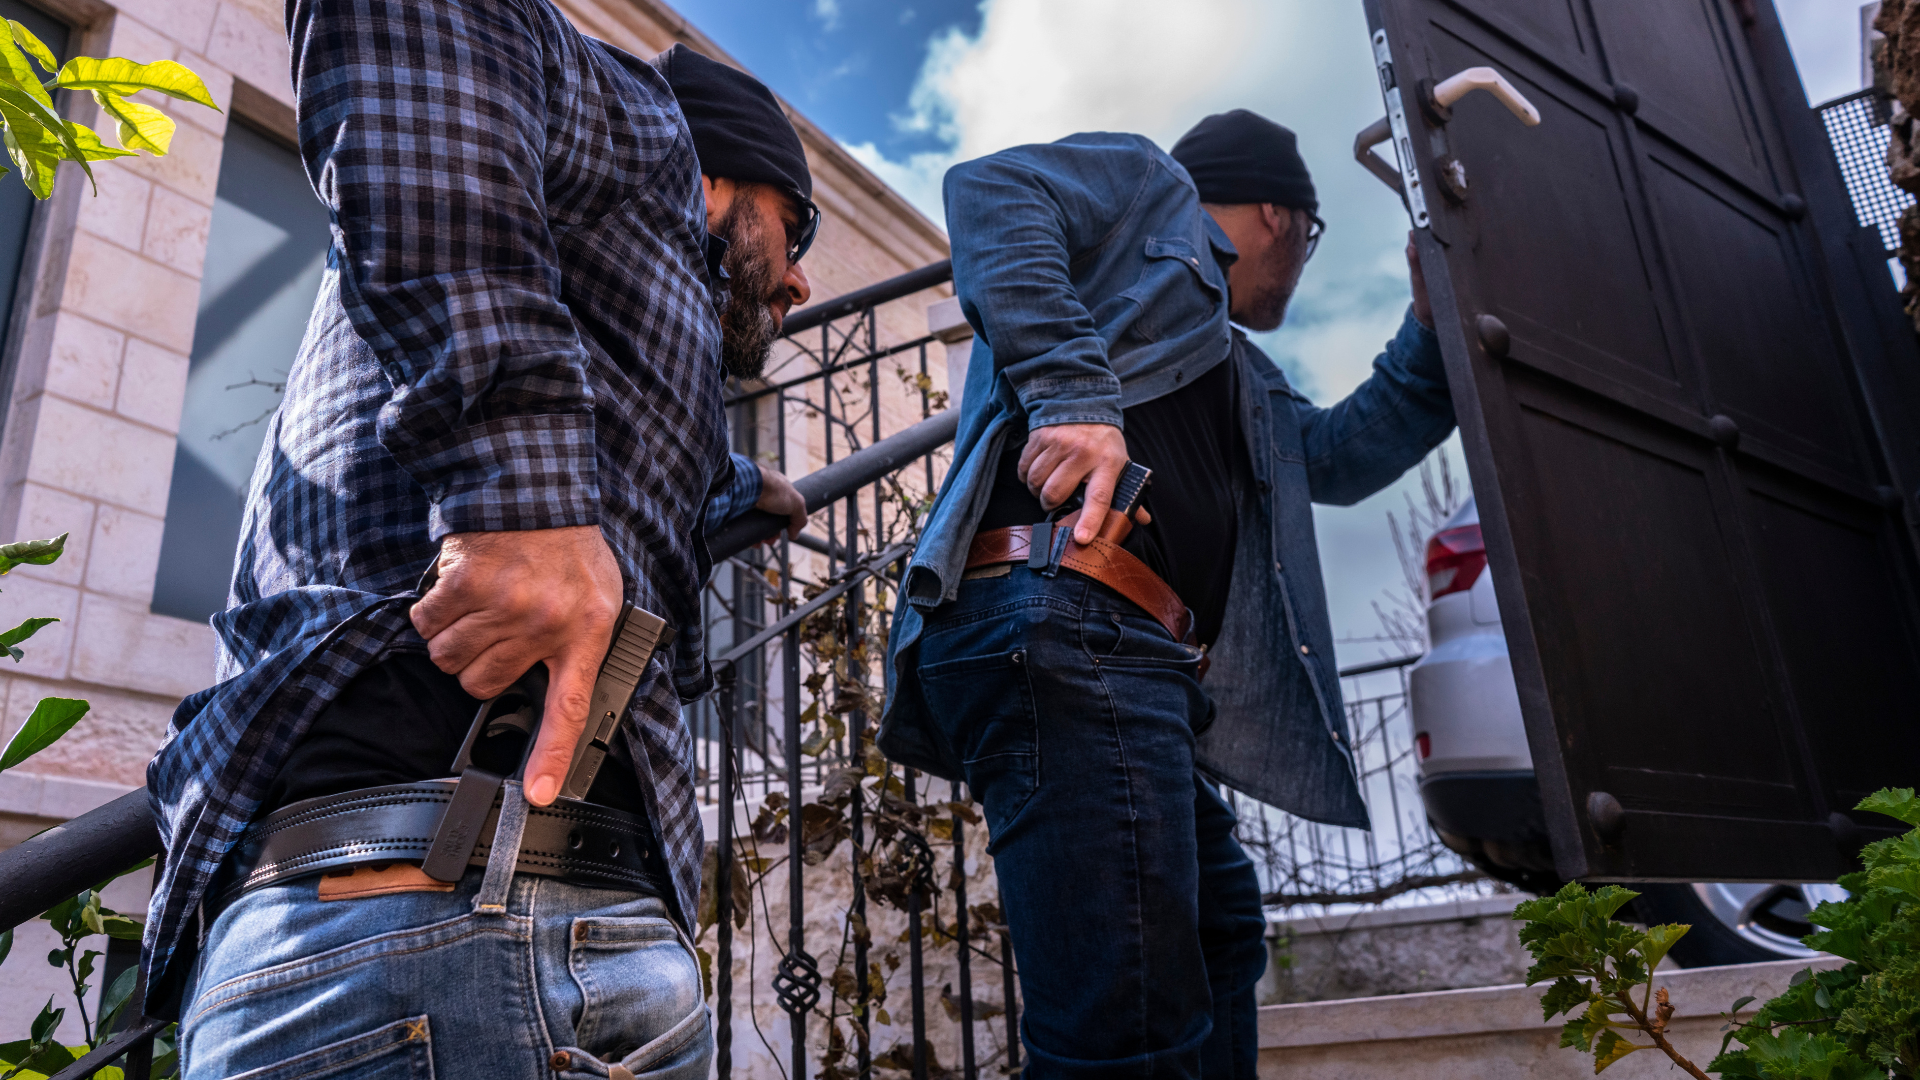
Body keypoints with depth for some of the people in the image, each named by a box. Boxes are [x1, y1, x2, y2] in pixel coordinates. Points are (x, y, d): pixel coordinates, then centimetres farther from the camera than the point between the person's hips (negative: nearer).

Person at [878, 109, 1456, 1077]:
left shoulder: (1237, 372, 38)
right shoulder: (1148, 186, 15)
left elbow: (1341, 452, 42)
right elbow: (990, 190, -5)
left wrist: (1431, 329, 33)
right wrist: (1075, 392, -19)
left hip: (1145, 661, 11)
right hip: (1063, 616, -11)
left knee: (1220, 933, 26)